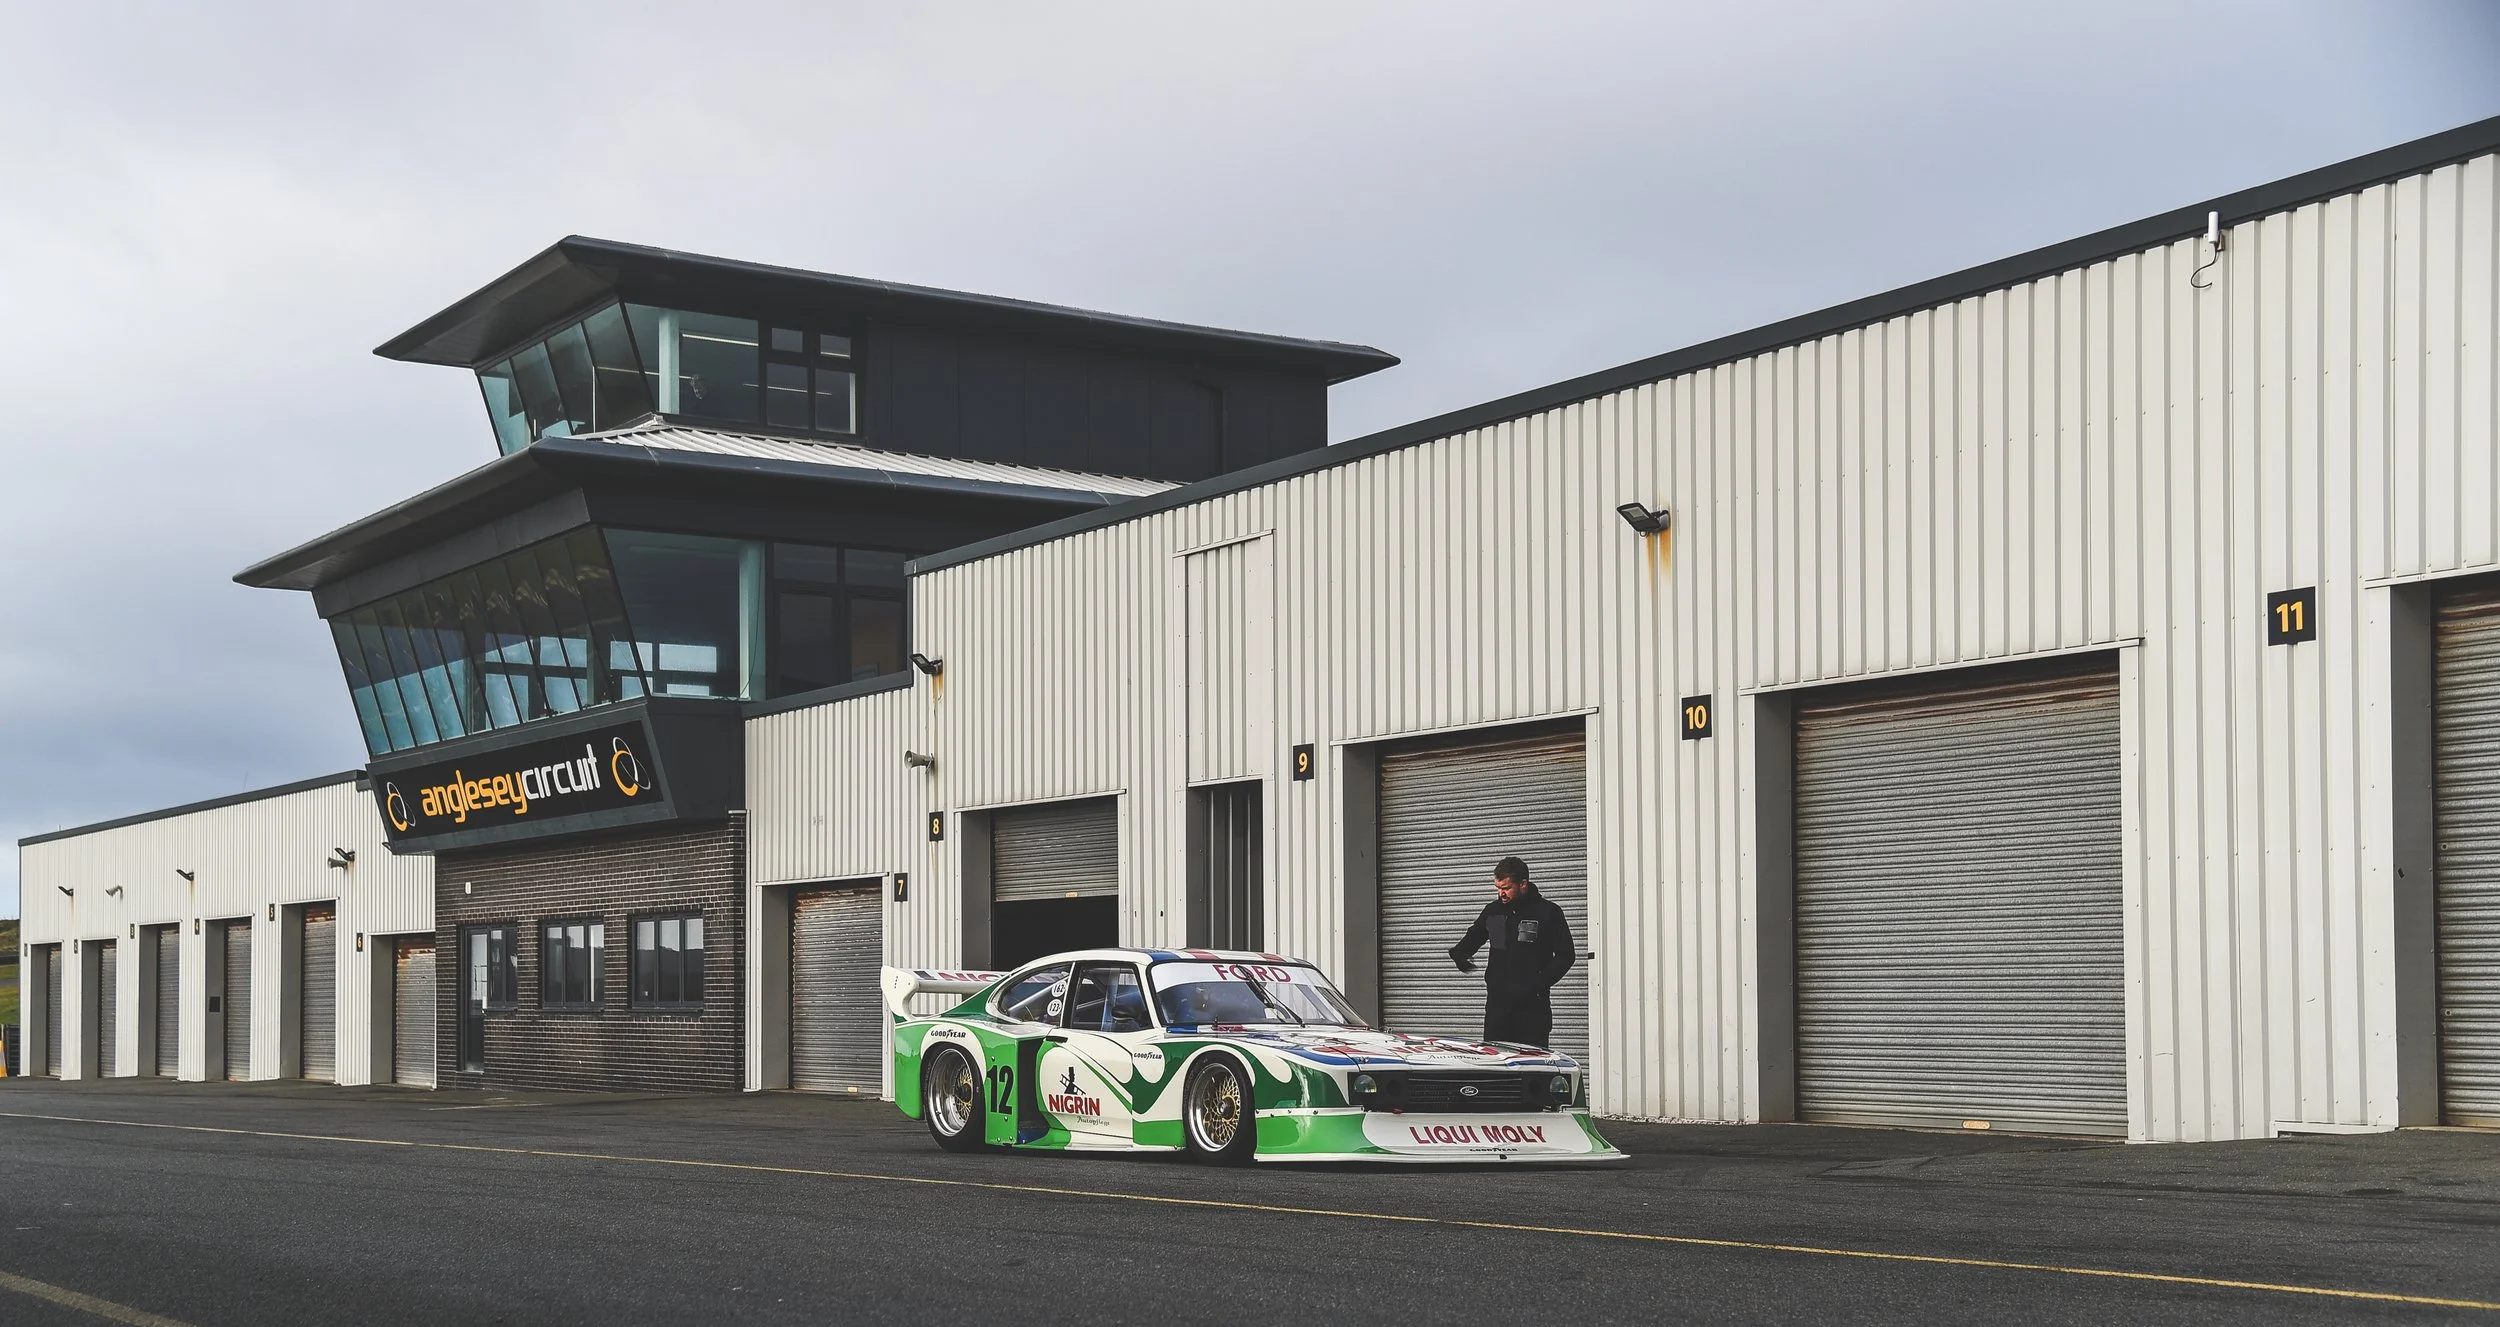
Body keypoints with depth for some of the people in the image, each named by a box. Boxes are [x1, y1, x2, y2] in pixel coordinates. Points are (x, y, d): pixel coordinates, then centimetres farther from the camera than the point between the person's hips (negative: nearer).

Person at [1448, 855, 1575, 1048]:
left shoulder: (1548, 912, -2)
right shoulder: (1493, 911, 11)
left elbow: (1565, 955, -2)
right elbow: (1473, 937, 25)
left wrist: (1539, 985, -13)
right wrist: (1458, 953, 1)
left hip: (1532, 1005, -4)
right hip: (1497, 1002, 4)